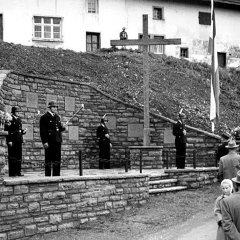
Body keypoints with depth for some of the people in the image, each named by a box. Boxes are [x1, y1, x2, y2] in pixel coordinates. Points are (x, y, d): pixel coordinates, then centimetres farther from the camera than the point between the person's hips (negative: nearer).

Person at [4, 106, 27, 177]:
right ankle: (12, 173, -1)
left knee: (19, 157, 8)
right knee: (12, 157, -4)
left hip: (19, 141, 8)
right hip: (12, 141, -8)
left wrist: (23, 131, 2)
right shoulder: (10, 119, -7)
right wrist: (9, 141, -18)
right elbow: (6, 130, -12)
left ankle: (18, 172, 14)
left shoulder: (19, 119, 16)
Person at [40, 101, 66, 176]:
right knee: (49, 159, -2)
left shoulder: (57, 117, 17)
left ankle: (56, 175, 14)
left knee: (57, 159, 8)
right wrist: (45, 142, -17)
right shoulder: (44, 117, -6)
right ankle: (48, 175, 2)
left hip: (57, 141, 7)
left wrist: (62, 128, 1)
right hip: (49, 142, -7)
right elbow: (42, 131, -11)